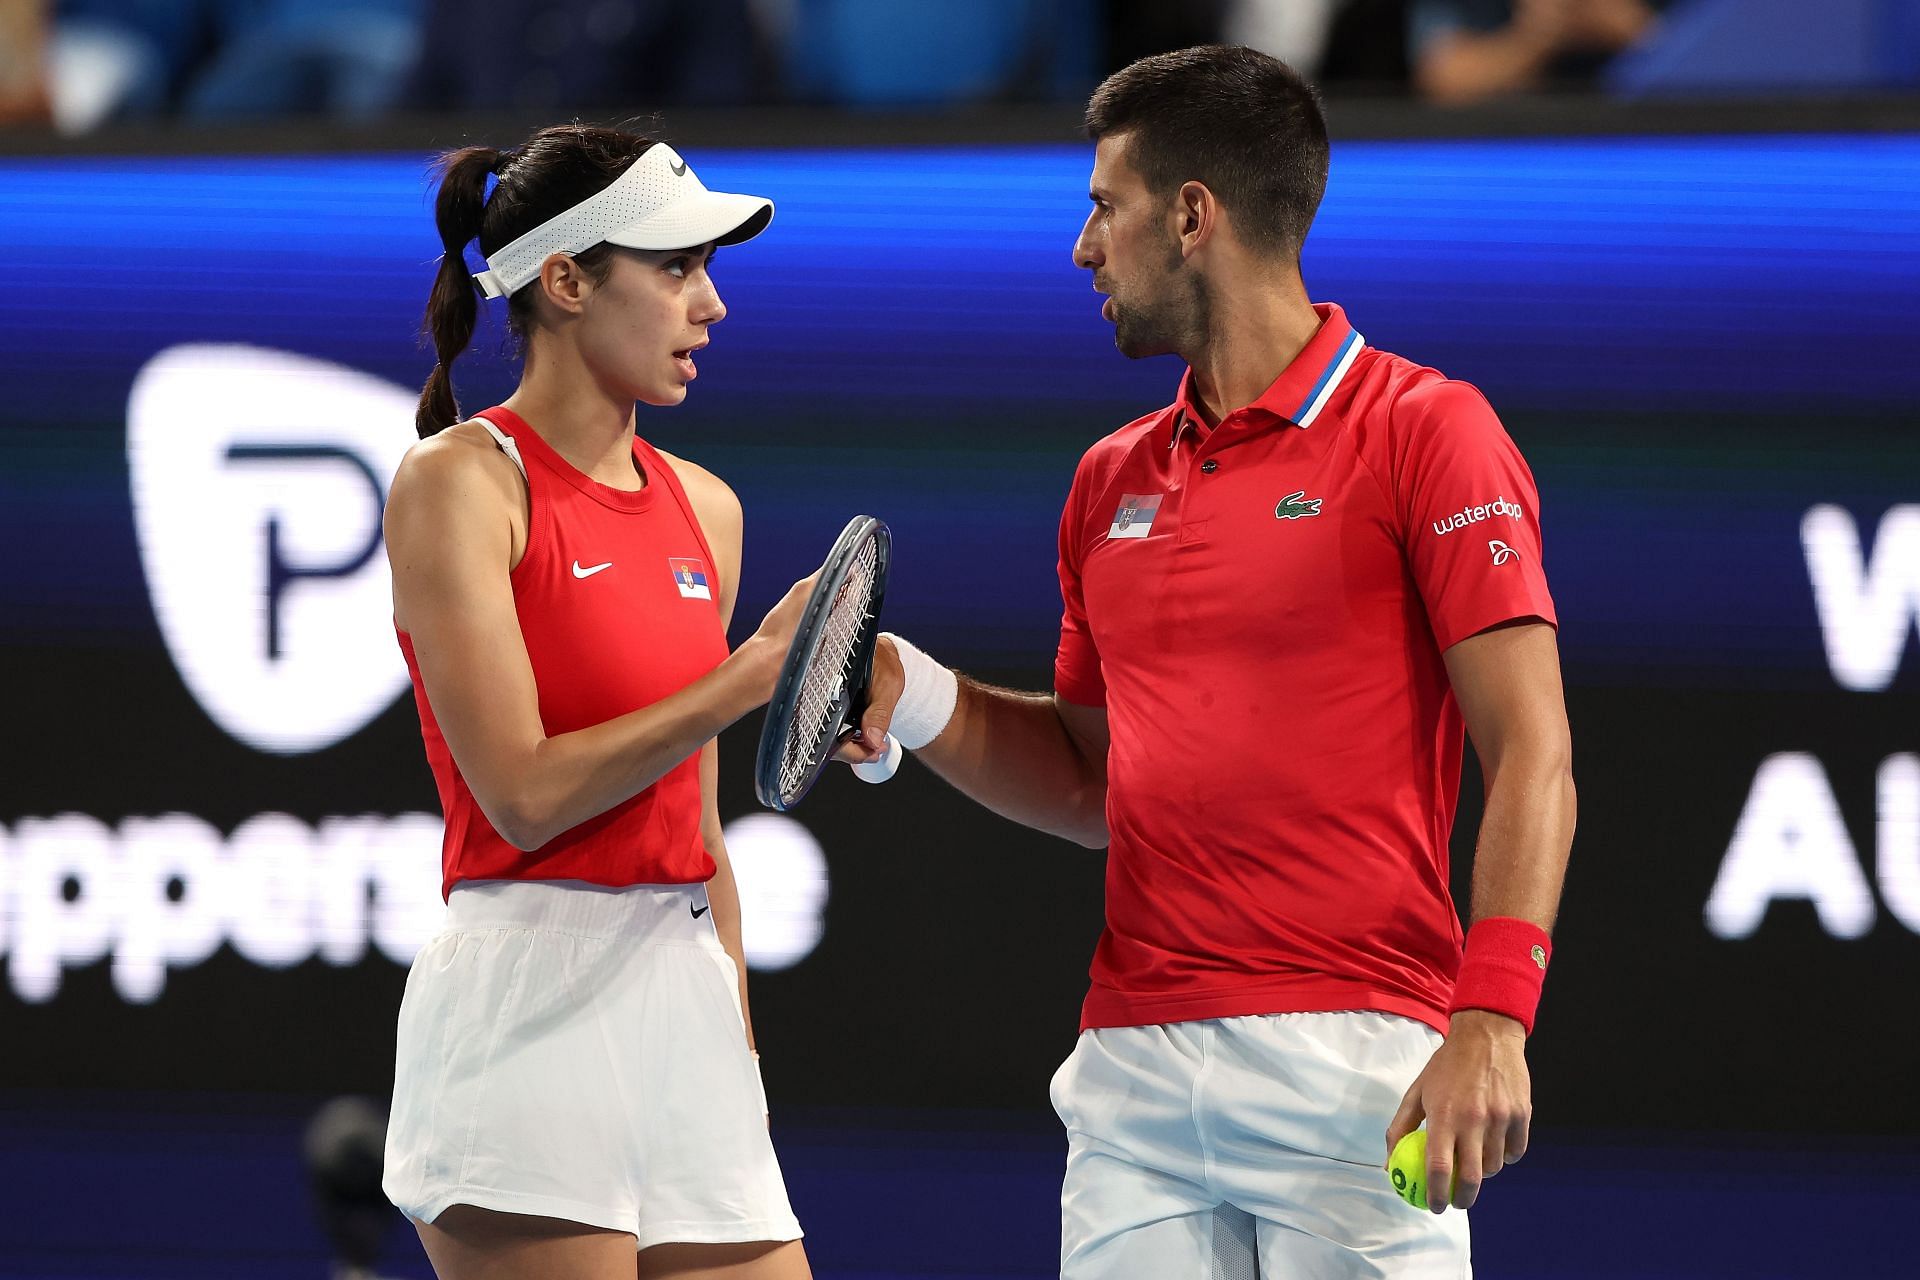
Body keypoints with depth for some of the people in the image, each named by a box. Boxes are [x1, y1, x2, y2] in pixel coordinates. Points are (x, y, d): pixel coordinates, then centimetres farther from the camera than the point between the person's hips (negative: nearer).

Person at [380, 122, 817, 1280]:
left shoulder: (706, 508, 15)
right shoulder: (461, 481, -5)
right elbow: (525, 795, -14)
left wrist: (737, 1042, 17)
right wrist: (751, 676, -13)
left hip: (687, 1006, 7)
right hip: (529, 1000, -7)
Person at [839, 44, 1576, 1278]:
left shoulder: (1427, 433, -3)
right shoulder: (1112, 481, 18)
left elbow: (1531, 754, -9)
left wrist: (1493, 1019, -21)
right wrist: (928, 706, 7)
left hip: (1351, 1067, -6)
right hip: (1133, 1070, 6)